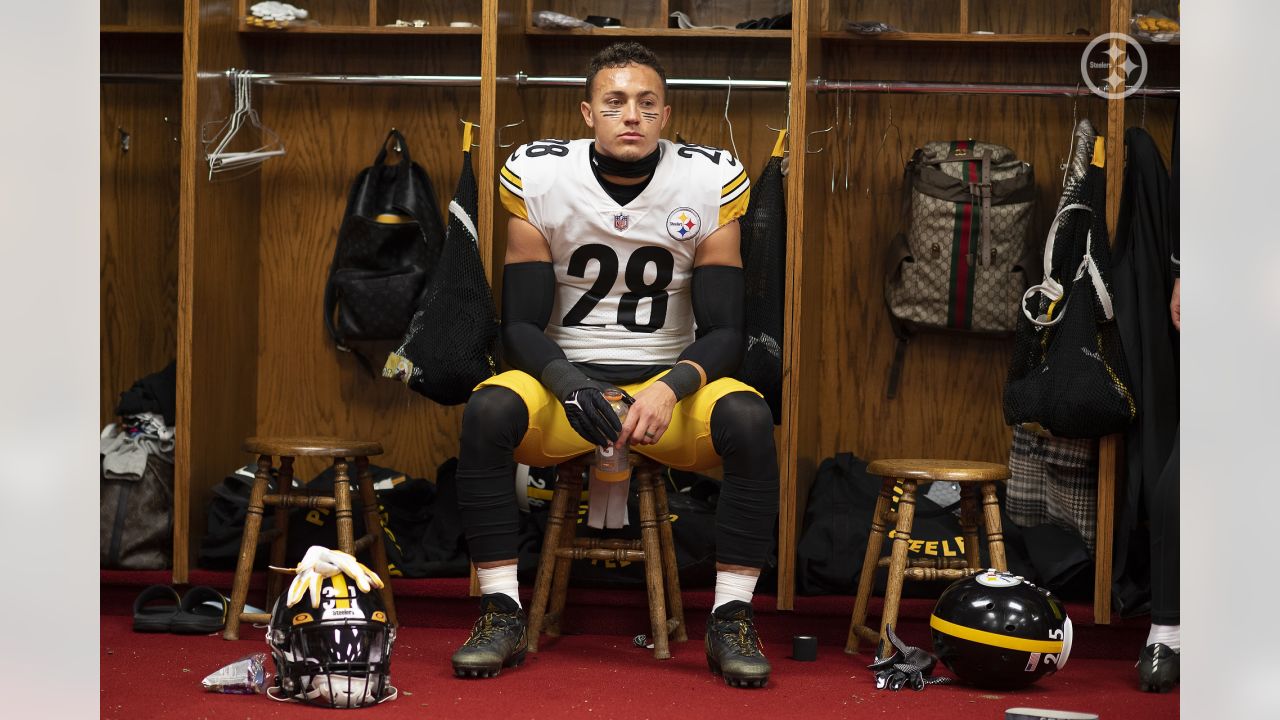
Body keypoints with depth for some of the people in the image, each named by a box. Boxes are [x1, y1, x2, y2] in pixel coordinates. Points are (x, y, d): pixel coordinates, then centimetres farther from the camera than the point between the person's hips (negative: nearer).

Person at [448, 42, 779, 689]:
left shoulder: (709, 184, -5)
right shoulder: (540, 179, -5)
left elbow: (723, 331, -5)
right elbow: (521, 324, -4)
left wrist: (669, 389, -25)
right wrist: (567, 384, -25)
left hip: (670, 380, 0)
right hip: (565, 375, 0)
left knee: (748, 419, -30)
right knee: (488, 411, -30)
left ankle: (732, 617, -18)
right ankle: (501, 613, -18)